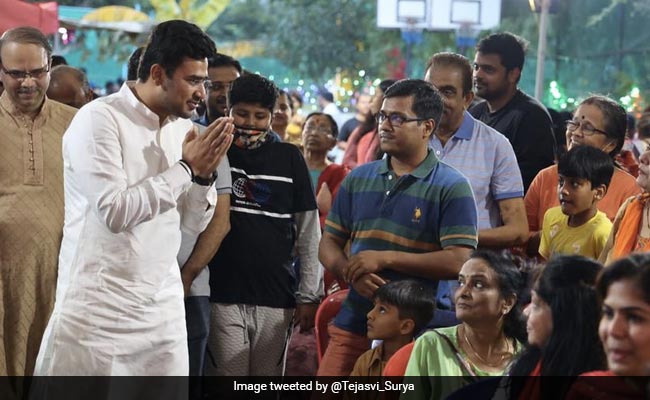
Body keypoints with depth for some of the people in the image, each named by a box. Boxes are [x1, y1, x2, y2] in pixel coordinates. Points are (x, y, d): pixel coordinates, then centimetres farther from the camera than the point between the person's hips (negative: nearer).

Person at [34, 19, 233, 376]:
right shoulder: (99, 119, -10)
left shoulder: (183, 128, 9)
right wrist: (186, 168, -14)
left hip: (163, 311, 6)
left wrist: (204, 174, -6)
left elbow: (193, 223, 12)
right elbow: (114, 211, -19)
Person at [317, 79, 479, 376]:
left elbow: (458, 261, -14)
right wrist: (352, 273, -9)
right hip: (352, 325, 4)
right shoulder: (358, 178, 12)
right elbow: (328, 243, 14)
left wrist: (385, 259, -15)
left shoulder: (451, 187, -5)